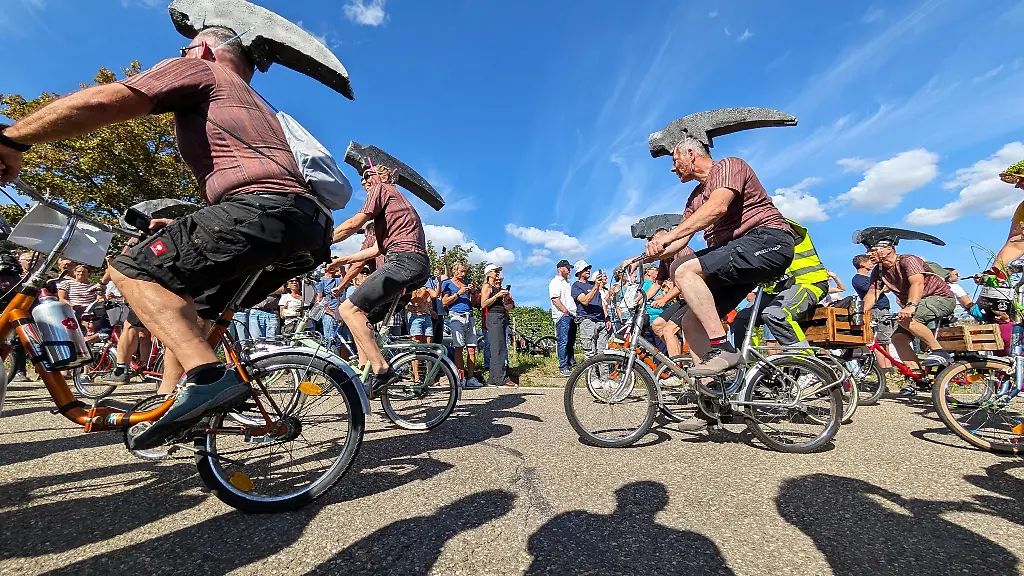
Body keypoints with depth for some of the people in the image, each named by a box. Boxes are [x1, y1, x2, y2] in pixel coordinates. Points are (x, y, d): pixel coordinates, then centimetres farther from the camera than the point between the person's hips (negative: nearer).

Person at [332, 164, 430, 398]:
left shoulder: (381, 189, 9)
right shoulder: (396, 199, 36)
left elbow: (353, 224, -5)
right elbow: (378, 248, 31)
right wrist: (344, 259, 34)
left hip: (403, 261, -10)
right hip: (418, 266, 10)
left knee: (349, 309, -18)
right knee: (362, 317, 13)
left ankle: (381, 369, -23)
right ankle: (366, 374, 10)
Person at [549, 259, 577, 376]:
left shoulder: (567, 282, 24)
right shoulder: (555, 282, -3)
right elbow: (555, 299, -14)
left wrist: (574, 313, 16)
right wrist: (566, 312, -16)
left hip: (571, 316, 8)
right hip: (562, 316, -8)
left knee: (571, 341, 13)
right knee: (563, 342, -9)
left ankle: (572, 363, 22)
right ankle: (563, 367, -5)